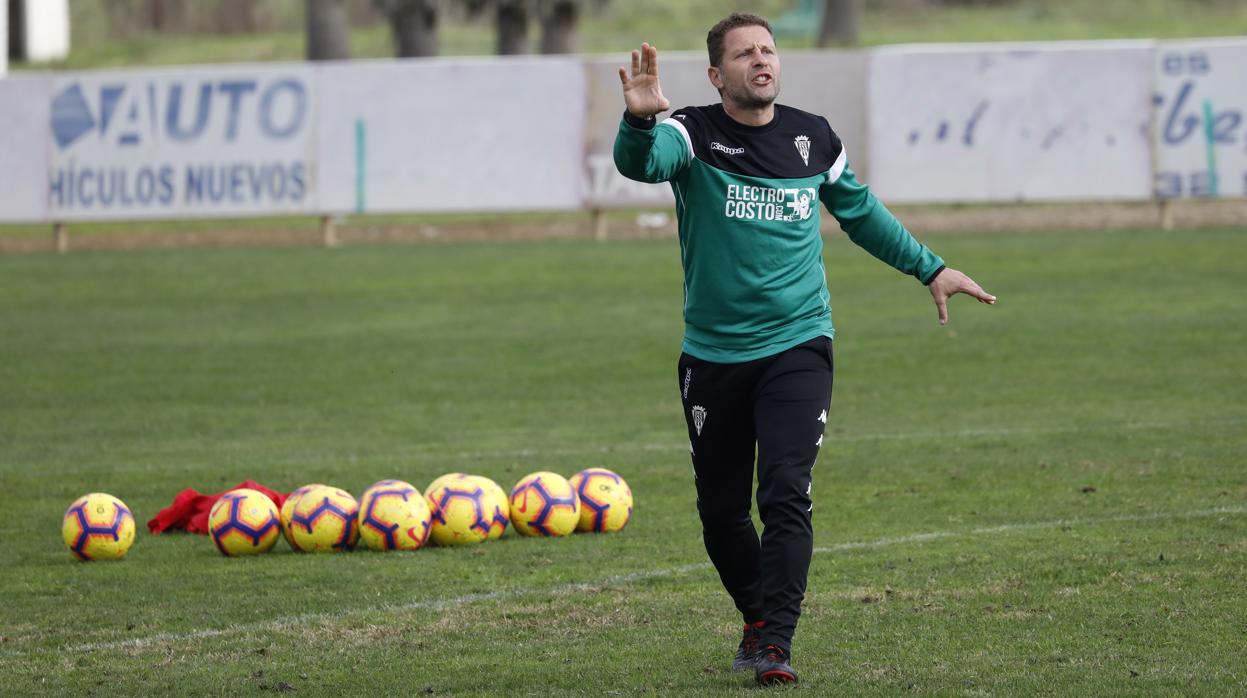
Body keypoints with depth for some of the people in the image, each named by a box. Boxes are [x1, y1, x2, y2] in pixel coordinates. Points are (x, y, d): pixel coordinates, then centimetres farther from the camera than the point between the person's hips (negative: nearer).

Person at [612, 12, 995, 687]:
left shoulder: (812, 138, 4)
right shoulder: (695, 135, -6)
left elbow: (859, 211, 23)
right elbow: (639, 162, -30)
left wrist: (930, 269, 26)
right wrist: (639, 120, -52)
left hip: (796, 346, 0)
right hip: (712, 355, 0)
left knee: (786, 494, -17)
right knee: (720, 510, 8)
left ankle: (775, 644, -18)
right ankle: (757, 618, 33)